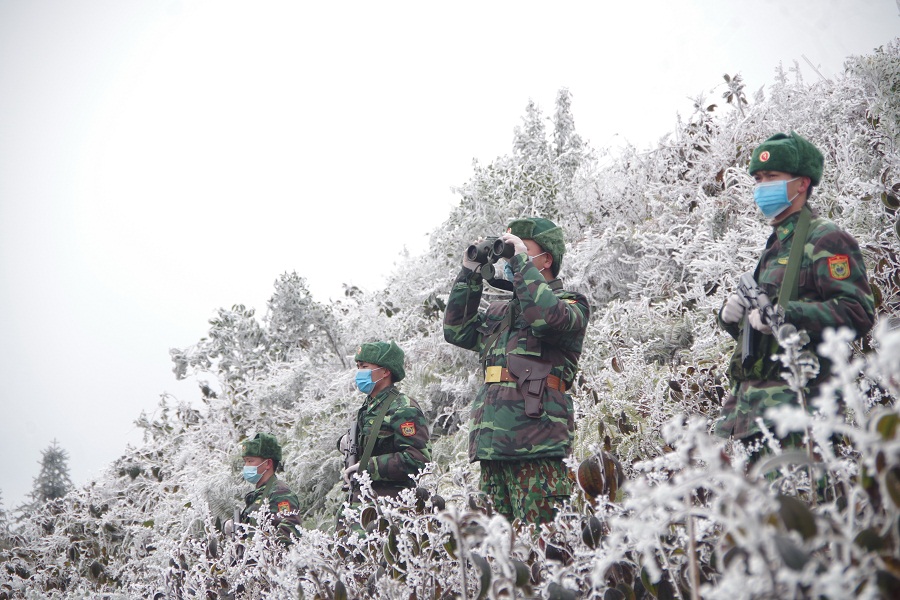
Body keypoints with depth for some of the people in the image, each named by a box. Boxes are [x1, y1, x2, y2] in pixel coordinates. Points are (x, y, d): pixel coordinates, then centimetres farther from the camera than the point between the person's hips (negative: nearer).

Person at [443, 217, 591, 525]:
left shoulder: (570, 305, 4)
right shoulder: (500, 311, 25)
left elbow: (545, 316, -18)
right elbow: (457, 331, 21)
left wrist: (520, 262, -9)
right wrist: (470, 275, 17)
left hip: (536, 449, -7)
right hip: (491, 447, 7)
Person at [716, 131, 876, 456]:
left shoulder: (826, 240, -2)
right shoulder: (775, 247, 26)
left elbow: (859, 313, -15)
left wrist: (784, 314, -21)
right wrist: (731, 314, 8)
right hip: (747, 401, 9)